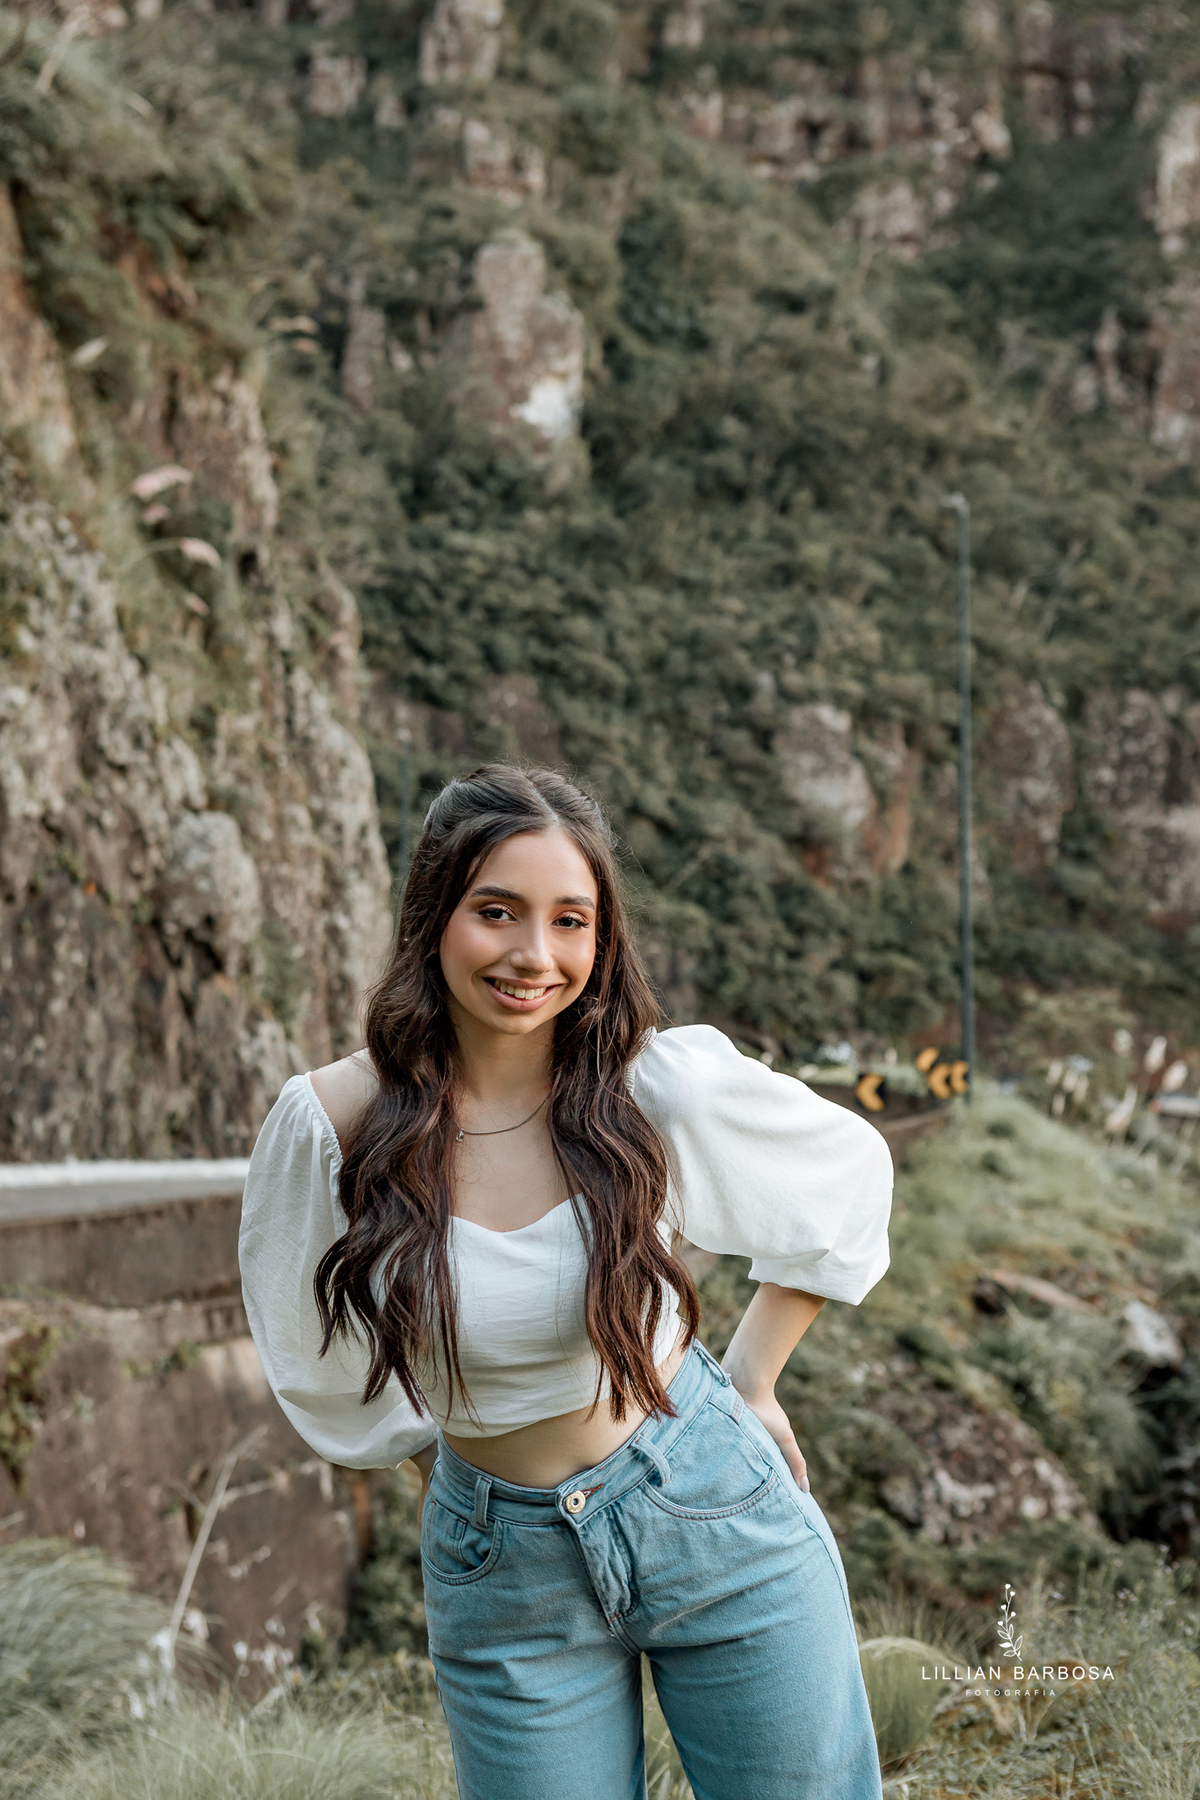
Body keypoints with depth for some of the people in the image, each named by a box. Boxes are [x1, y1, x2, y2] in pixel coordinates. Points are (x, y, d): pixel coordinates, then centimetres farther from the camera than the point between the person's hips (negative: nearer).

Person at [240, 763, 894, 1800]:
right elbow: (324, 1366, 5)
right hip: (506, 1573, 0)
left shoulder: (663, 1085, -14)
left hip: (716, 1514, 0)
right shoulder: (333, 1126, -13)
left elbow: (849, 1173, 5)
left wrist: (752, 1380, 6)